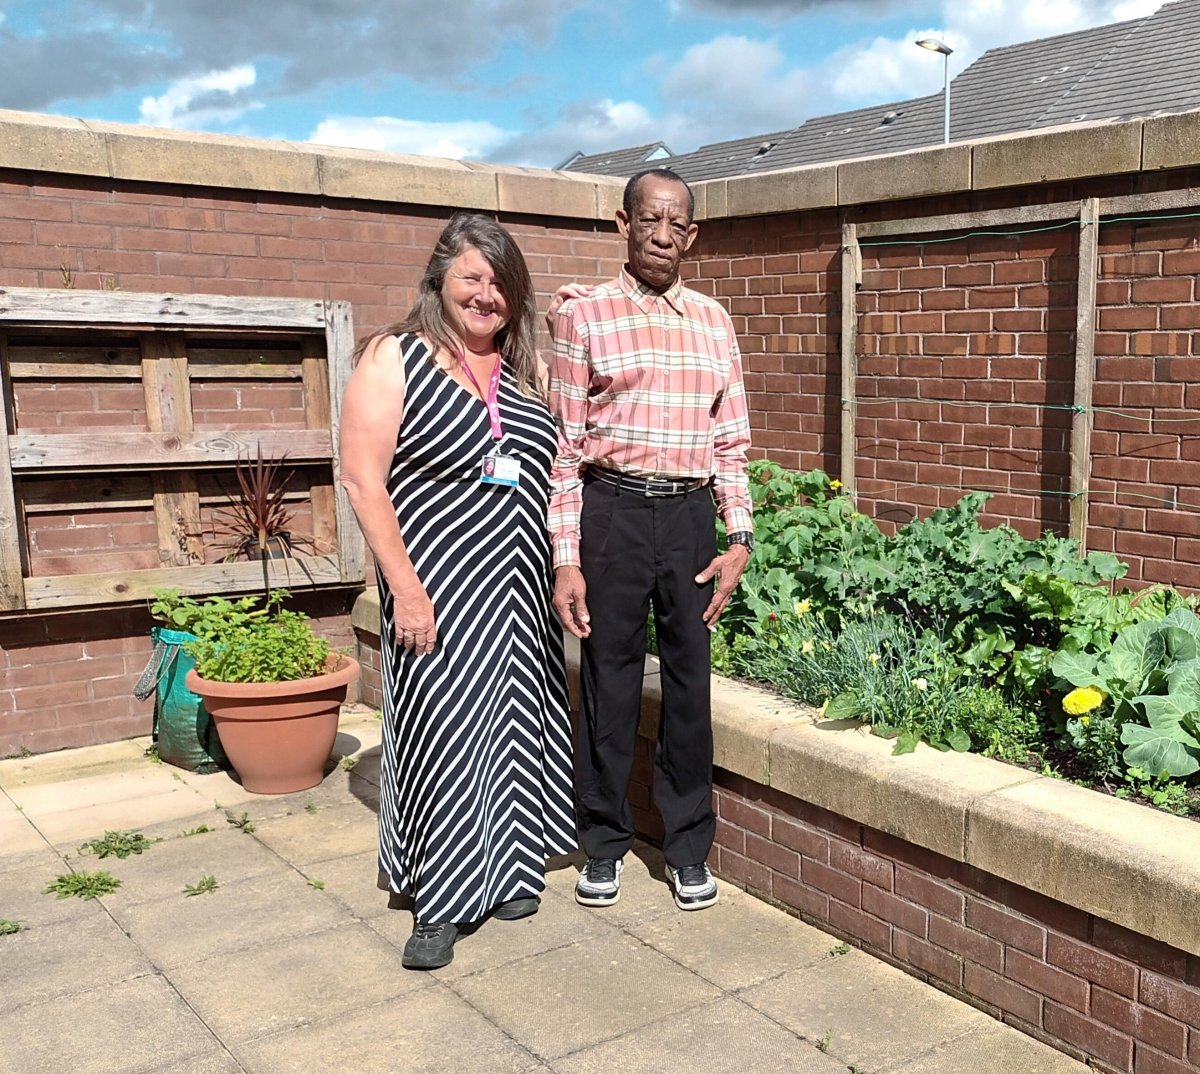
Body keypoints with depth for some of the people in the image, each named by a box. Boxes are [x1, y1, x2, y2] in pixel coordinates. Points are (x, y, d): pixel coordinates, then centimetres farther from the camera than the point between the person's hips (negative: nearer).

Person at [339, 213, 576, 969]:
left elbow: (555, 471, 14)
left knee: (513, 723, 13)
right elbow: (363, 479, -11)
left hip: (523, 591, 5)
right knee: (443, 730, 0)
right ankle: (440, 900, 17)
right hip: (440, 591, -5)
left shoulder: (527, 368, 10)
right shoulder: (396, 359, -6)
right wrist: (405, 588, -16)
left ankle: (509, 870, 32)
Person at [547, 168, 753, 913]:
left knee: (690, 679, 9)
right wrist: (566, 560, -7)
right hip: (614, 511, -3)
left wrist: (741, 539, 2)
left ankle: (689, 846, 25)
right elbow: (564, 442, -3)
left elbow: (732, 440, 12)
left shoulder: (713, 322, 10)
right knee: (610, 678, 6)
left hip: (691, 515, 3)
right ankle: (605, 843, 24)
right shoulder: (584, 314, 0)